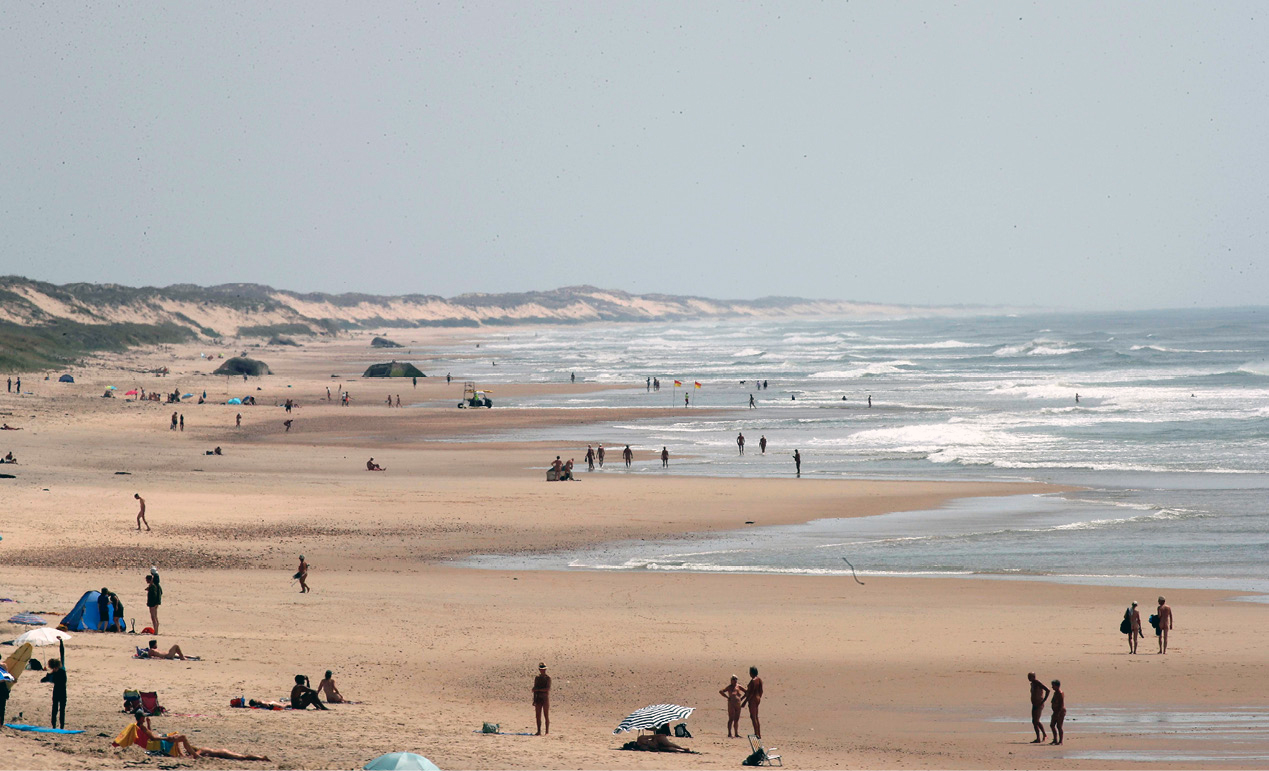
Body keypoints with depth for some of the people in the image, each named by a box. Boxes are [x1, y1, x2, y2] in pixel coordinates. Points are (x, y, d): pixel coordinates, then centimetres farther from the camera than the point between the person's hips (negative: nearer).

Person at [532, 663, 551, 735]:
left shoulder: (547, 678, -4)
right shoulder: (537, 678, 13)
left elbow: (548, 689, -15)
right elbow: (535, 689, 14)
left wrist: (538, 689, -16)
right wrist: (534, 700, 10)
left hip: (545, 698, -5)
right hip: (538, 698, 5)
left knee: (546, 716, -4)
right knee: (538, 716, 3)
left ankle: (547, 732, -2)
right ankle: (539, 731, 8)